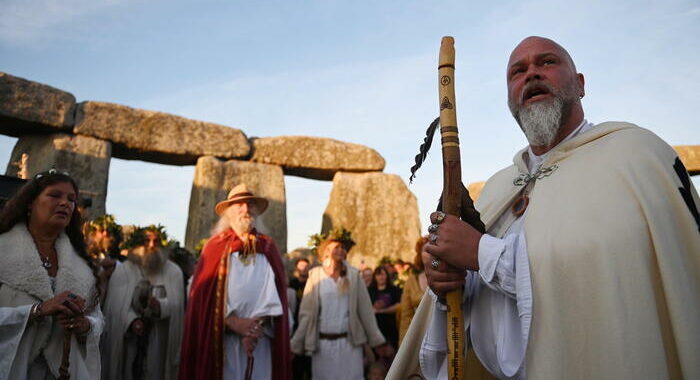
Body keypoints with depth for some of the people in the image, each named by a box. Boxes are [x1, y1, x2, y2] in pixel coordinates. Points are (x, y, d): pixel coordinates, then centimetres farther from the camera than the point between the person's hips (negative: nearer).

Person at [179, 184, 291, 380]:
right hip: (222, 338, -1)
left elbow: (275, 292, 1)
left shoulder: (268, 248, 9)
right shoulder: (216, 246, 5)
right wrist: (234, 322, -10)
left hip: (260, 339, 1)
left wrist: (258, 325, -12)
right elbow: (203, 293, -1)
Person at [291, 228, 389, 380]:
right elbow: (306, 312, 0)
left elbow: (365, 310, 2)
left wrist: (376, 340, 1)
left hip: (349, 342, 0)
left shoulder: (354, 275, 2)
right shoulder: (315, 275, 0)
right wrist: (296, 345, -1)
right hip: (322, 343, 0)